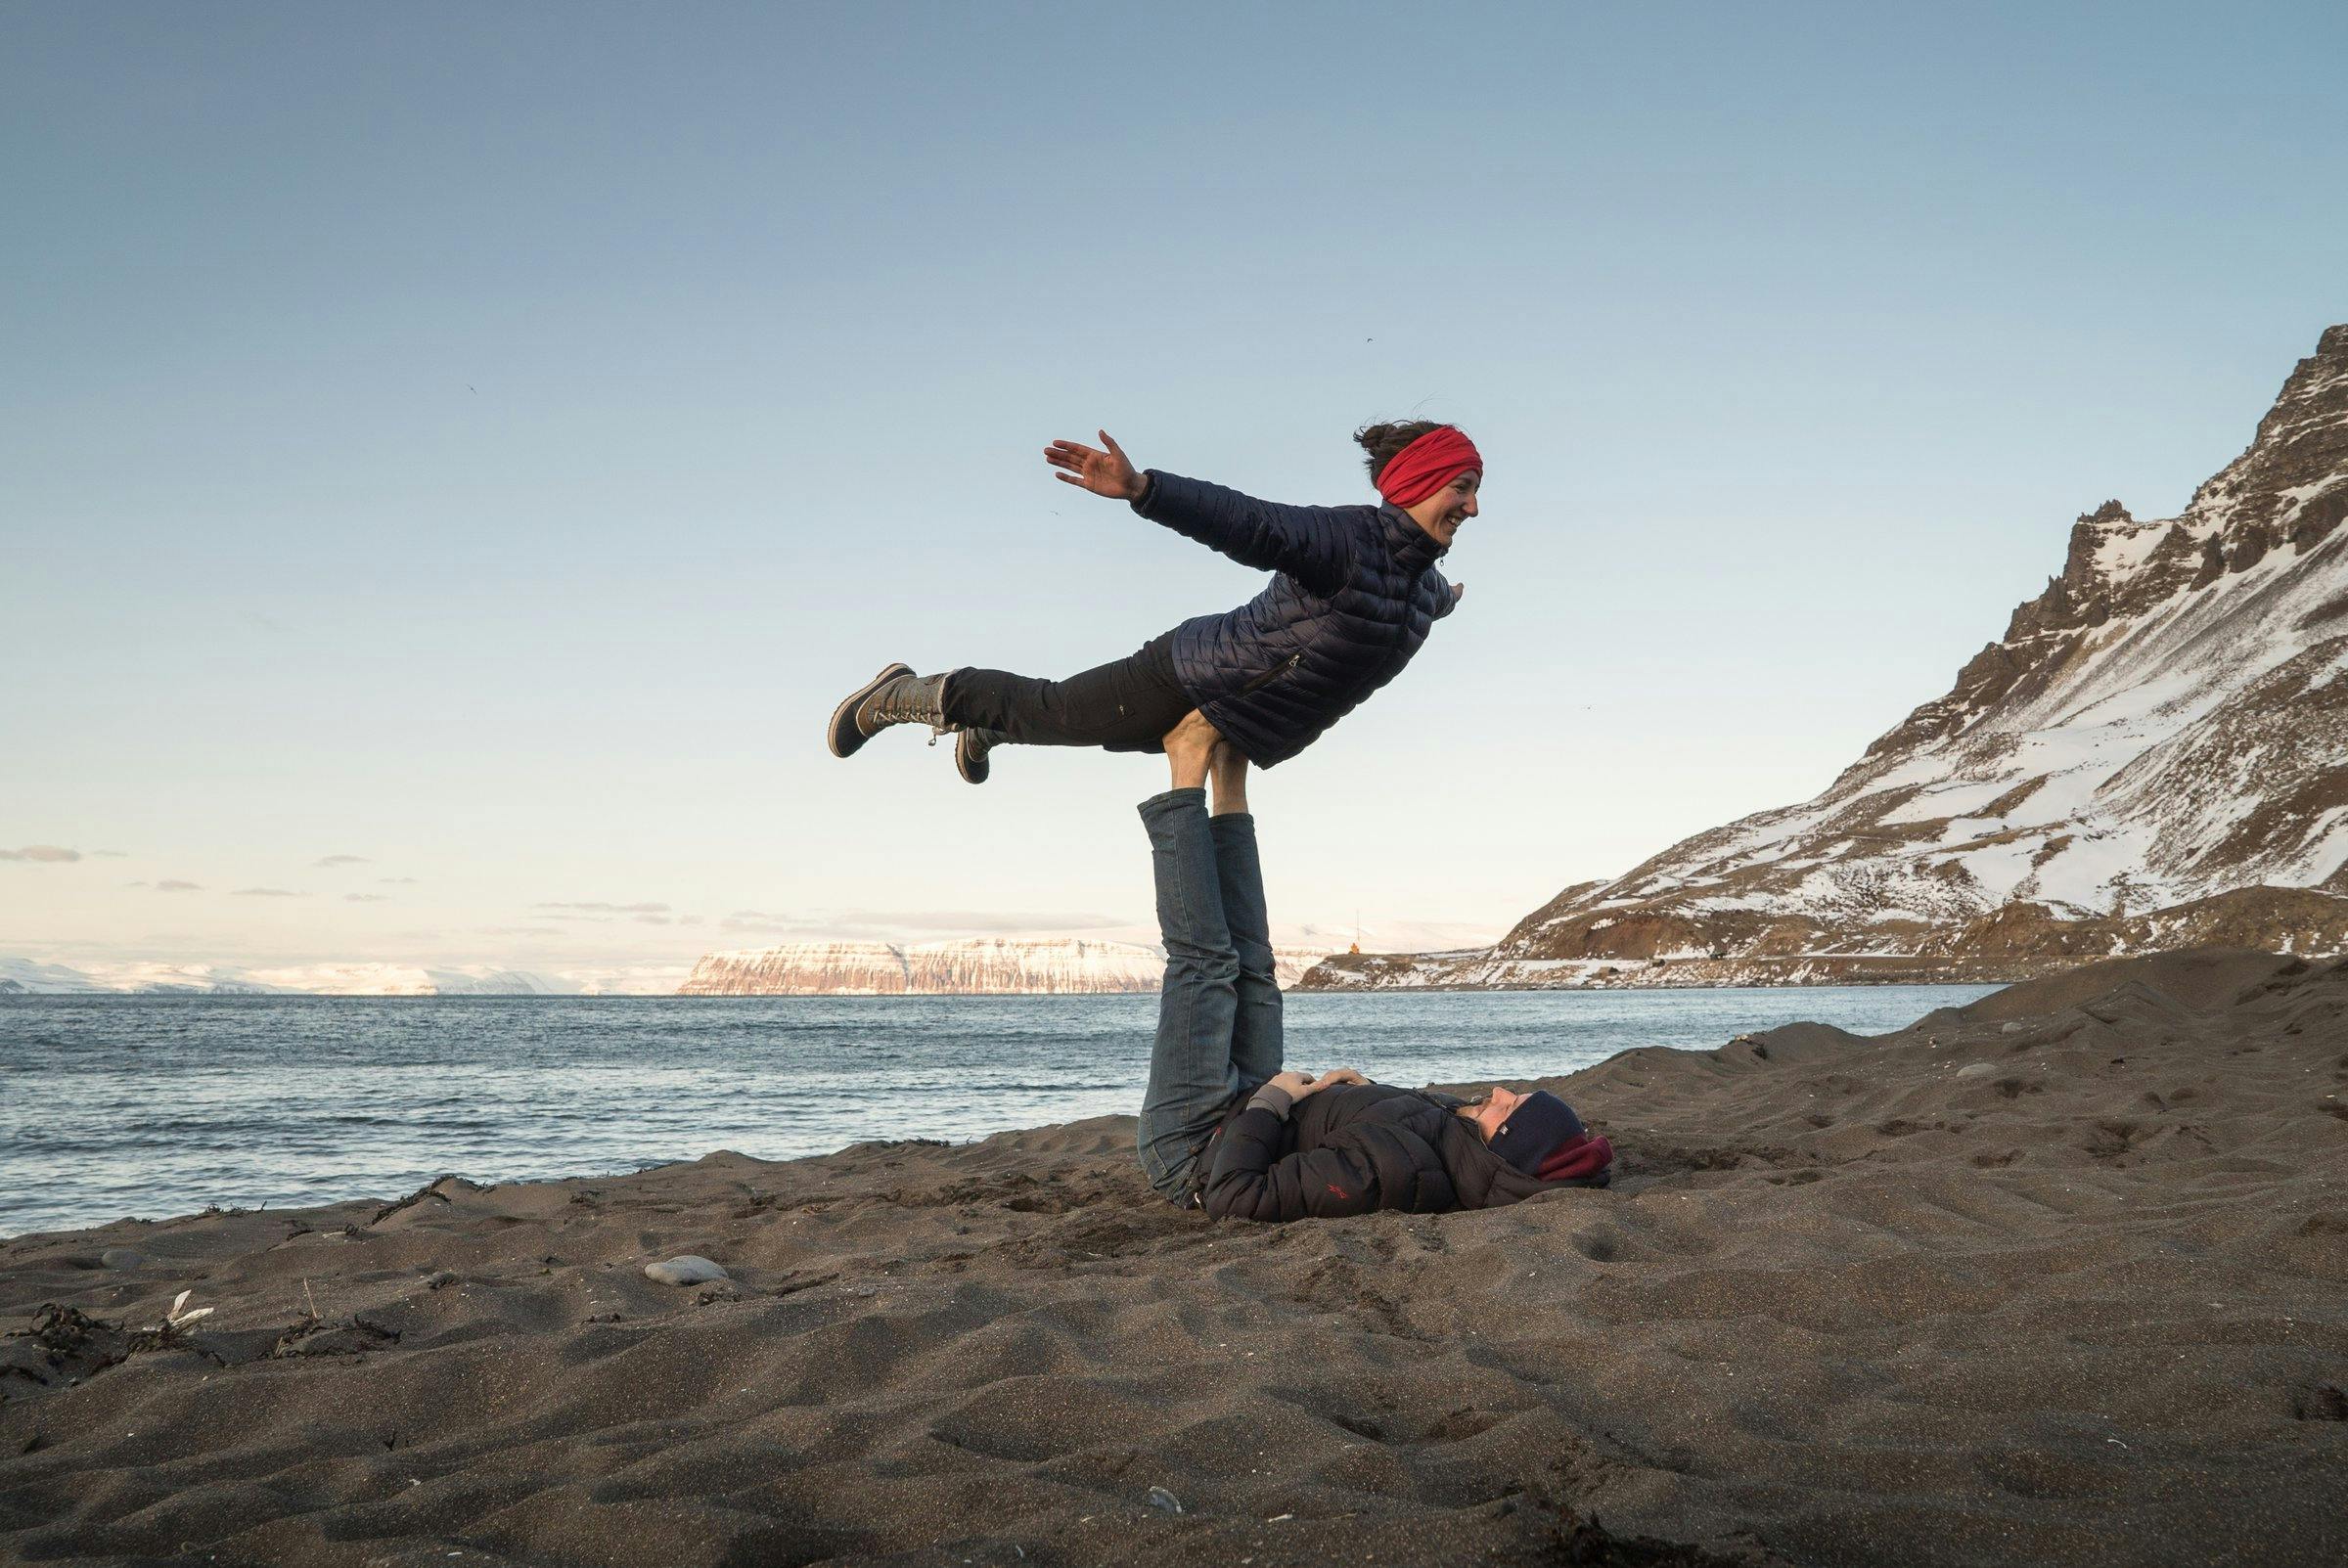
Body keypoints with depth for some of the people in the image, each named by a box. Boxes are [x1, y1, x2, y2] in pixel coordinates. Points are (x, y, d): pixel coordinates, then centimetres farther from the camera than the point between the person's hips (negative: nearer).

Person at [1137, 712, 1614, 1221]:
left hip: (1191, 1146, -7)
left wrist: (1272, 1098, -28)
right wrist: (1370, 1092, -1)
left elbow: (1232, 1198, -40)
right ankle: (1228, 782, 9)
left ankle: (1190, 766, 4)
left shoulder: (1390, 1168, -43)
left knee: (1203, 958, -10)